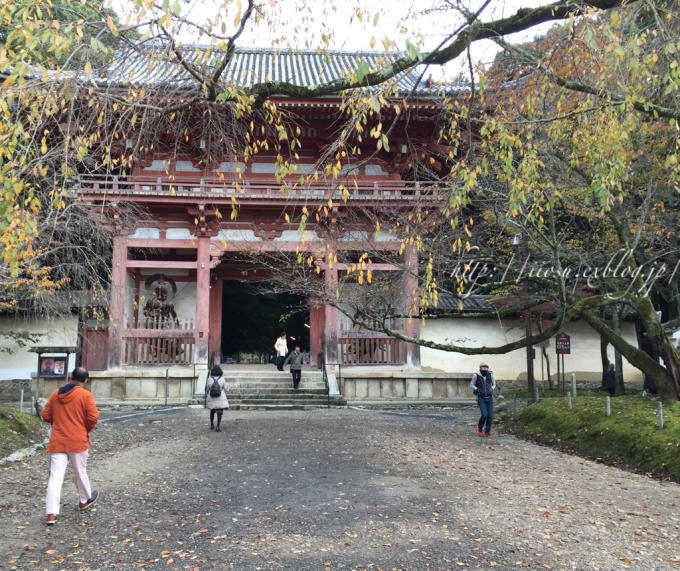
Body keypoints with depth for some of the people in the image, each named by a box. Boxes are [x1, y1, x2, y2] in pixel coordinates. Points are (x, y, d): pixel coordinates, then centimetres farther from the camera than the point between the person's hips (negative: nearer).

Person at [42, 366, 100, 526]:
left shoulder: (56, 394, 5)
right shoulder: (86, 395, -8)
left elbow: (46, 415, 9)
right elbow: (93, 417, -13)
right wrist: (88, 429, 7)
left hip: (57, 442, 3)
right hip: (77, 441, -3)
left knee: (55, 477, 0)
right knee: (80, 472, 16)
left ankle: (51, 513, -7)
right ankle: (85, 500, 36)